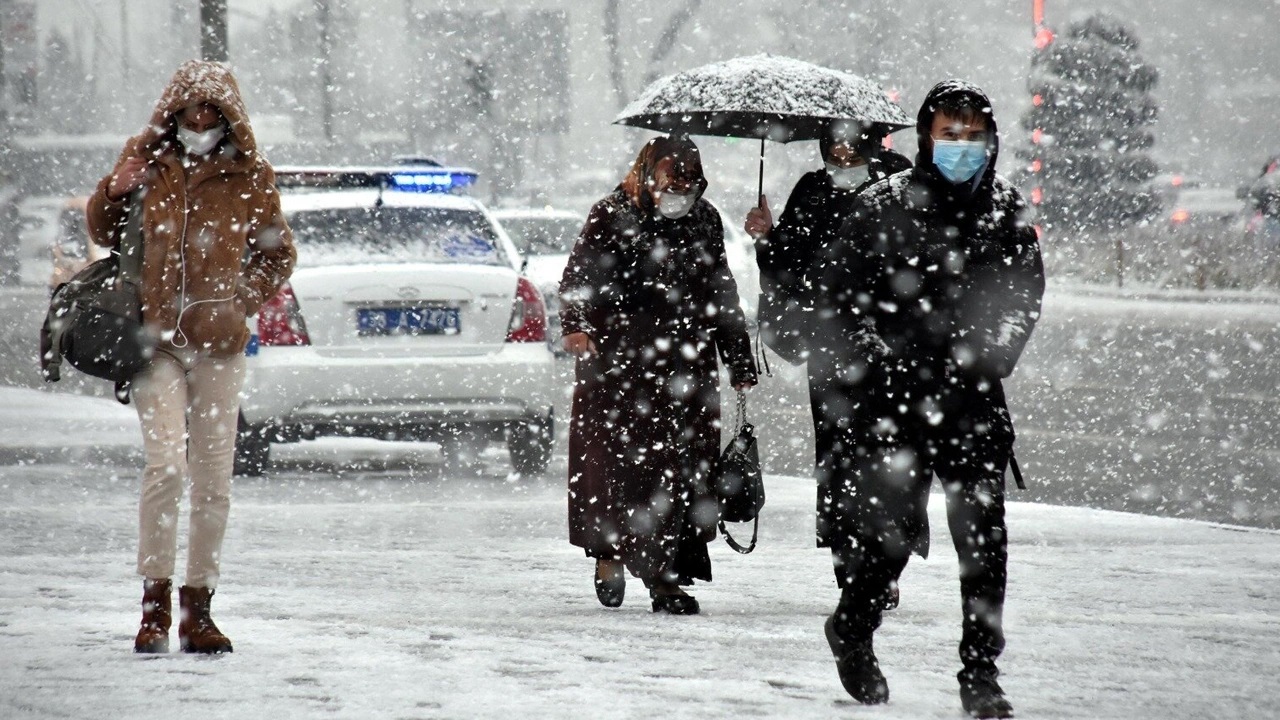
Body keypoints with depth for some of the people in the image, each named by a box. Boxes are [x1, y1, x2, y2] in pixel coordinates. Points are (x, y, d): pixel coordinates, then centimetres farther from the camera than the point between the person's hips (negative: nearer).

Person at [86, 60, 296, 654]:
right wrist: (114, 192, -2)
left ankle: (197, 608, 11)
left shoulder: (248, 177, 6)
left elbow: (277, 257, 14)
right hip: (156, 338, -1)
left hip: (218, 342, 1)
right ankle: (154, 602, -9)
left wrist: (243, 298, -3)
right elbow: (104, 234, 18)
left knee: (212, 478, 3)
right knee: (165, 466, -14)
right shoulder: (146, 163, 7)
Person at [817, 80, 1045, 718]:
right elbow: (840, 295, 1)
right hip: (893, 400, -2)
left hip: (973, 400, 2)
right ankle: (852, 629, 26)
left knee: (983, 534, -3)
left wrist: (988, 363, 2)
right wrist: (872, 369, -6)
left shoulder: (1005, 211, 6)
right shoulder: (885, 205, -1)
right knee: (886, 527, -3)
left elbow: (1025, 295, 15)